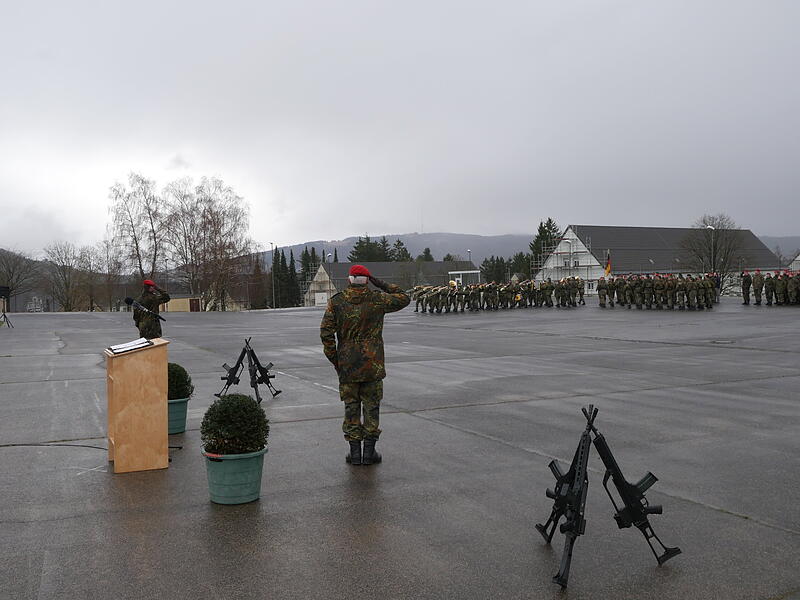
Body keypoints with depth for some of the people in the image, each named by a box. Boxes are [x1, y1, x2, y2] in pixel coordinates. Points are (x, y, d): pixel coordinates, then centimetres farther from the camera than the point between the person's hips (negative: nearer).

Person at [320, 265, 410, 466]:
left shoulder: (336, 302, -2)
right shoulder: (377, 299, -4)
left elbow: (326, 333, -5)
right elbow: (403, 298, 11)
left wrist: (334, 359, 3)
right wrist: (383, 285, 12)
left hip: (346, 365, 1)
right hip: (373, 365, -1)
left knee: (351, 407, 9)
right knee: (371, 406, 8)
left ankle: (355, 453, 12)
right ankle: (369, 453, 11)